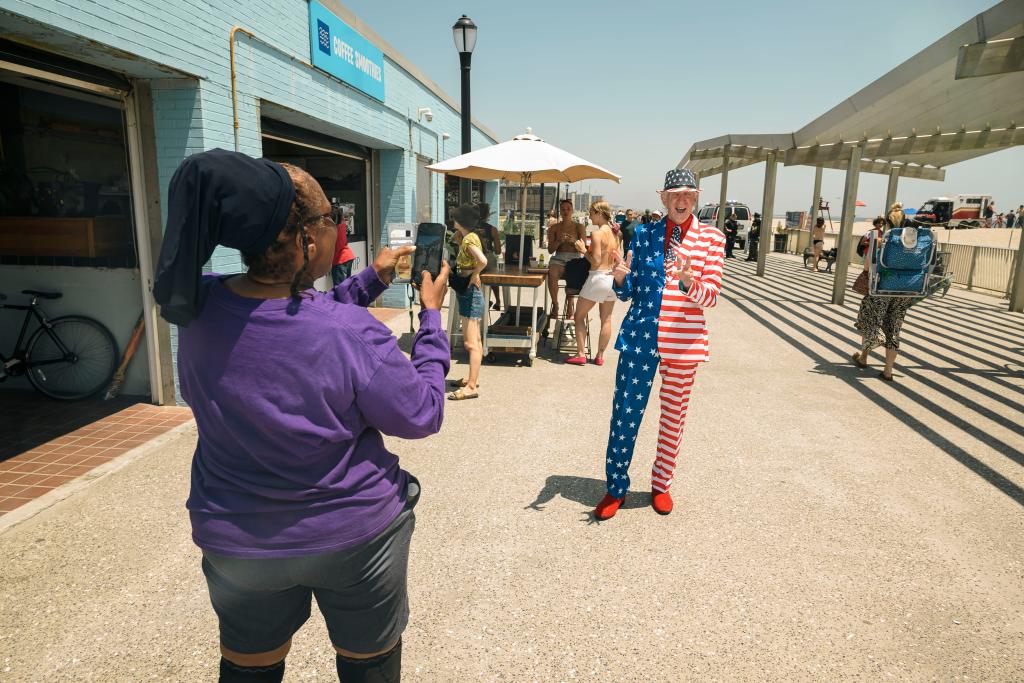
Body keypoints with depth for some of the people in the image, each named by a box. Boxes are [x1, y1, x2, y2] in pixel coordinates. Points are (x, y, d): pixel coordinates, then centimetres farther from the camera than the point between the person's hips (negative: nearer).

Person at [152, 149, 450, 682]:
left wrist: (373, 278, 6)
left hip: (236, 544, 4)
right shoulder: (353, 334, -29)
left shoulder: (199, 308, -13)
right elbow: (422, 416, -14)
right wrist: (432, 317, -7)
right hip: (354, 537, -3)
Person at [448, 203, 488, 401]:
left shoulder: (469, 238, -16)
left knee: (471, 343, -7)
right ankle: (473, 378, 27)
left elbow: (483, 261, -32)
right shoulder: (468, 238, 13)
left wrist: (473, 276, -19)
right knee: (474, 341, 17)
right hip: (468, 293, 11)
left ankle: (471, 387, -2)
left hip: (470, 293, -11)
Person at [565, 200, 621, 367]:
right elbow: (619, 260, 9)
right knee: (606, 319, 11)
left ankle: (580, 355, 5)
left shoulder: (597, 233, -14)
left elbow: (596, 261, -18)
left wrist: (584, 249, -5)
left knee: (579, 316, 6)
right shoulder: (615, 233, 7)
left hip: (598, 277, -7)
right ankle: (600, 356, 17)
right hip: (612, 278, 7)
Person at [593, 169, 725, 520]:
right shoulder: (644, 234, 5)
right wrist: (620, 278, -14)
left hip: (683, 342, 0)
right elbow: (629, 293, 8)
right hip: (640, 337, 1)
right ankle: (616, 488, 20)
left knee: (673, 417, 12)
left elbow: (710, 296, -5)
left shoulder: (711, 237, 1)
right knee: (625, 413, 3)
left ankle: (661, 485, 33)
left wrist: (688, 282, -25)